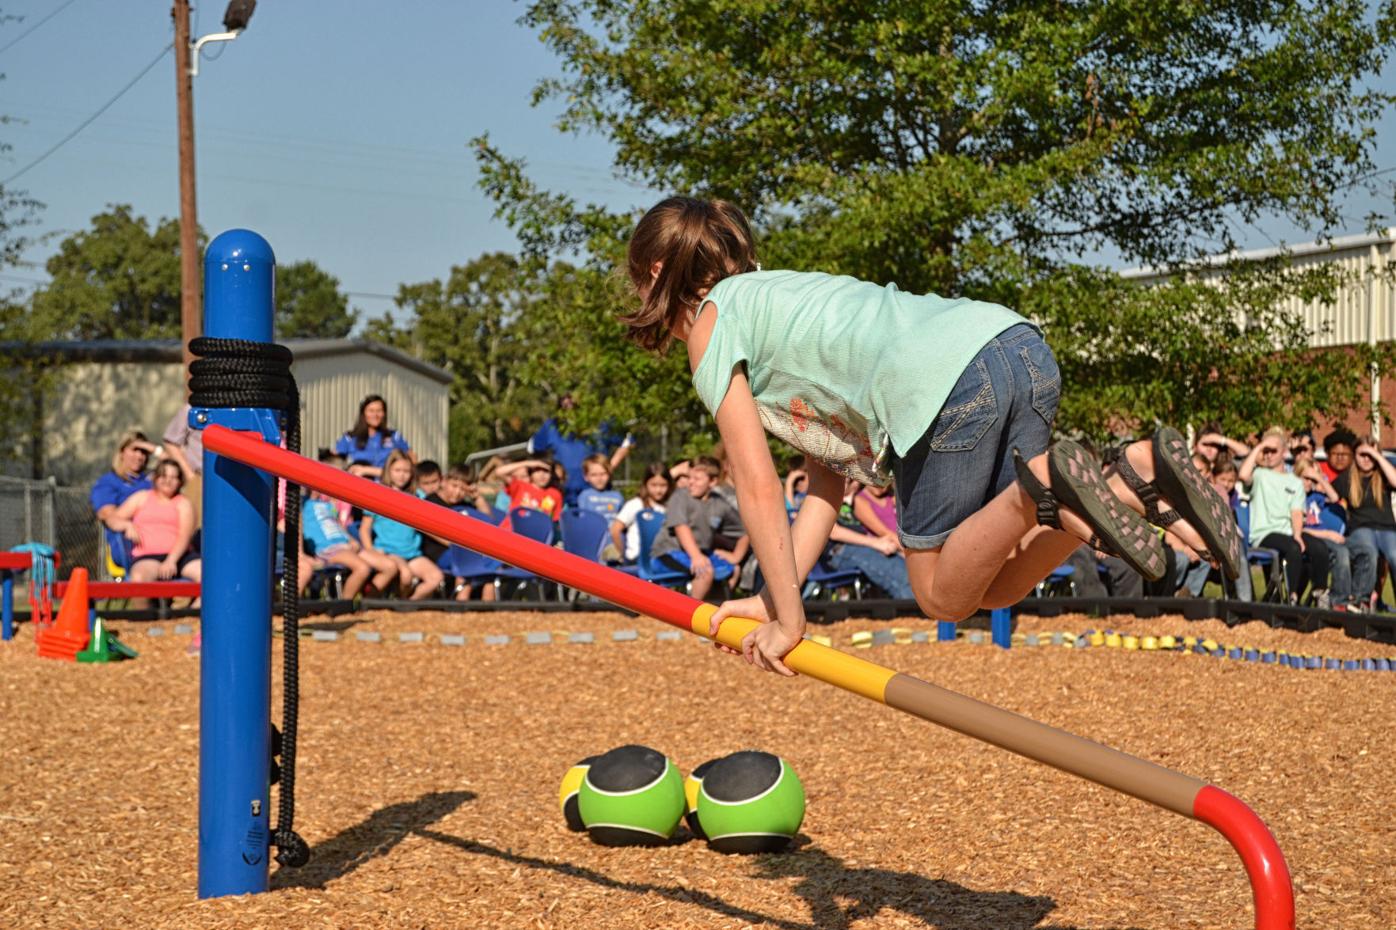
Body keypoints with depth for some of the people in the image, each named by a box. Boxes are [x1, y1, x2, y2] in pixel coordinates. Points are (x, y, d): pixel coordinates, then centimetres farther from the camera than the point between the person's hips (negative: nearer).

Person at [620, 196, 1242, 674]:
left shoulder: (712, 320, 11)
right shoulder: (780, 294, 35)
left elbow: (758, 487, 3)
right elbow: (828, 482, 29)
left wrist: (788, 619, 8)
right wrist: (775, 601, 25)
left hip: (948, 387, -9)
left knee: (944, 597, 7)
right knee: (995, 587, 16)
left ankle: (1045, 485, -16)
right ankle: (1137, 472, 0)